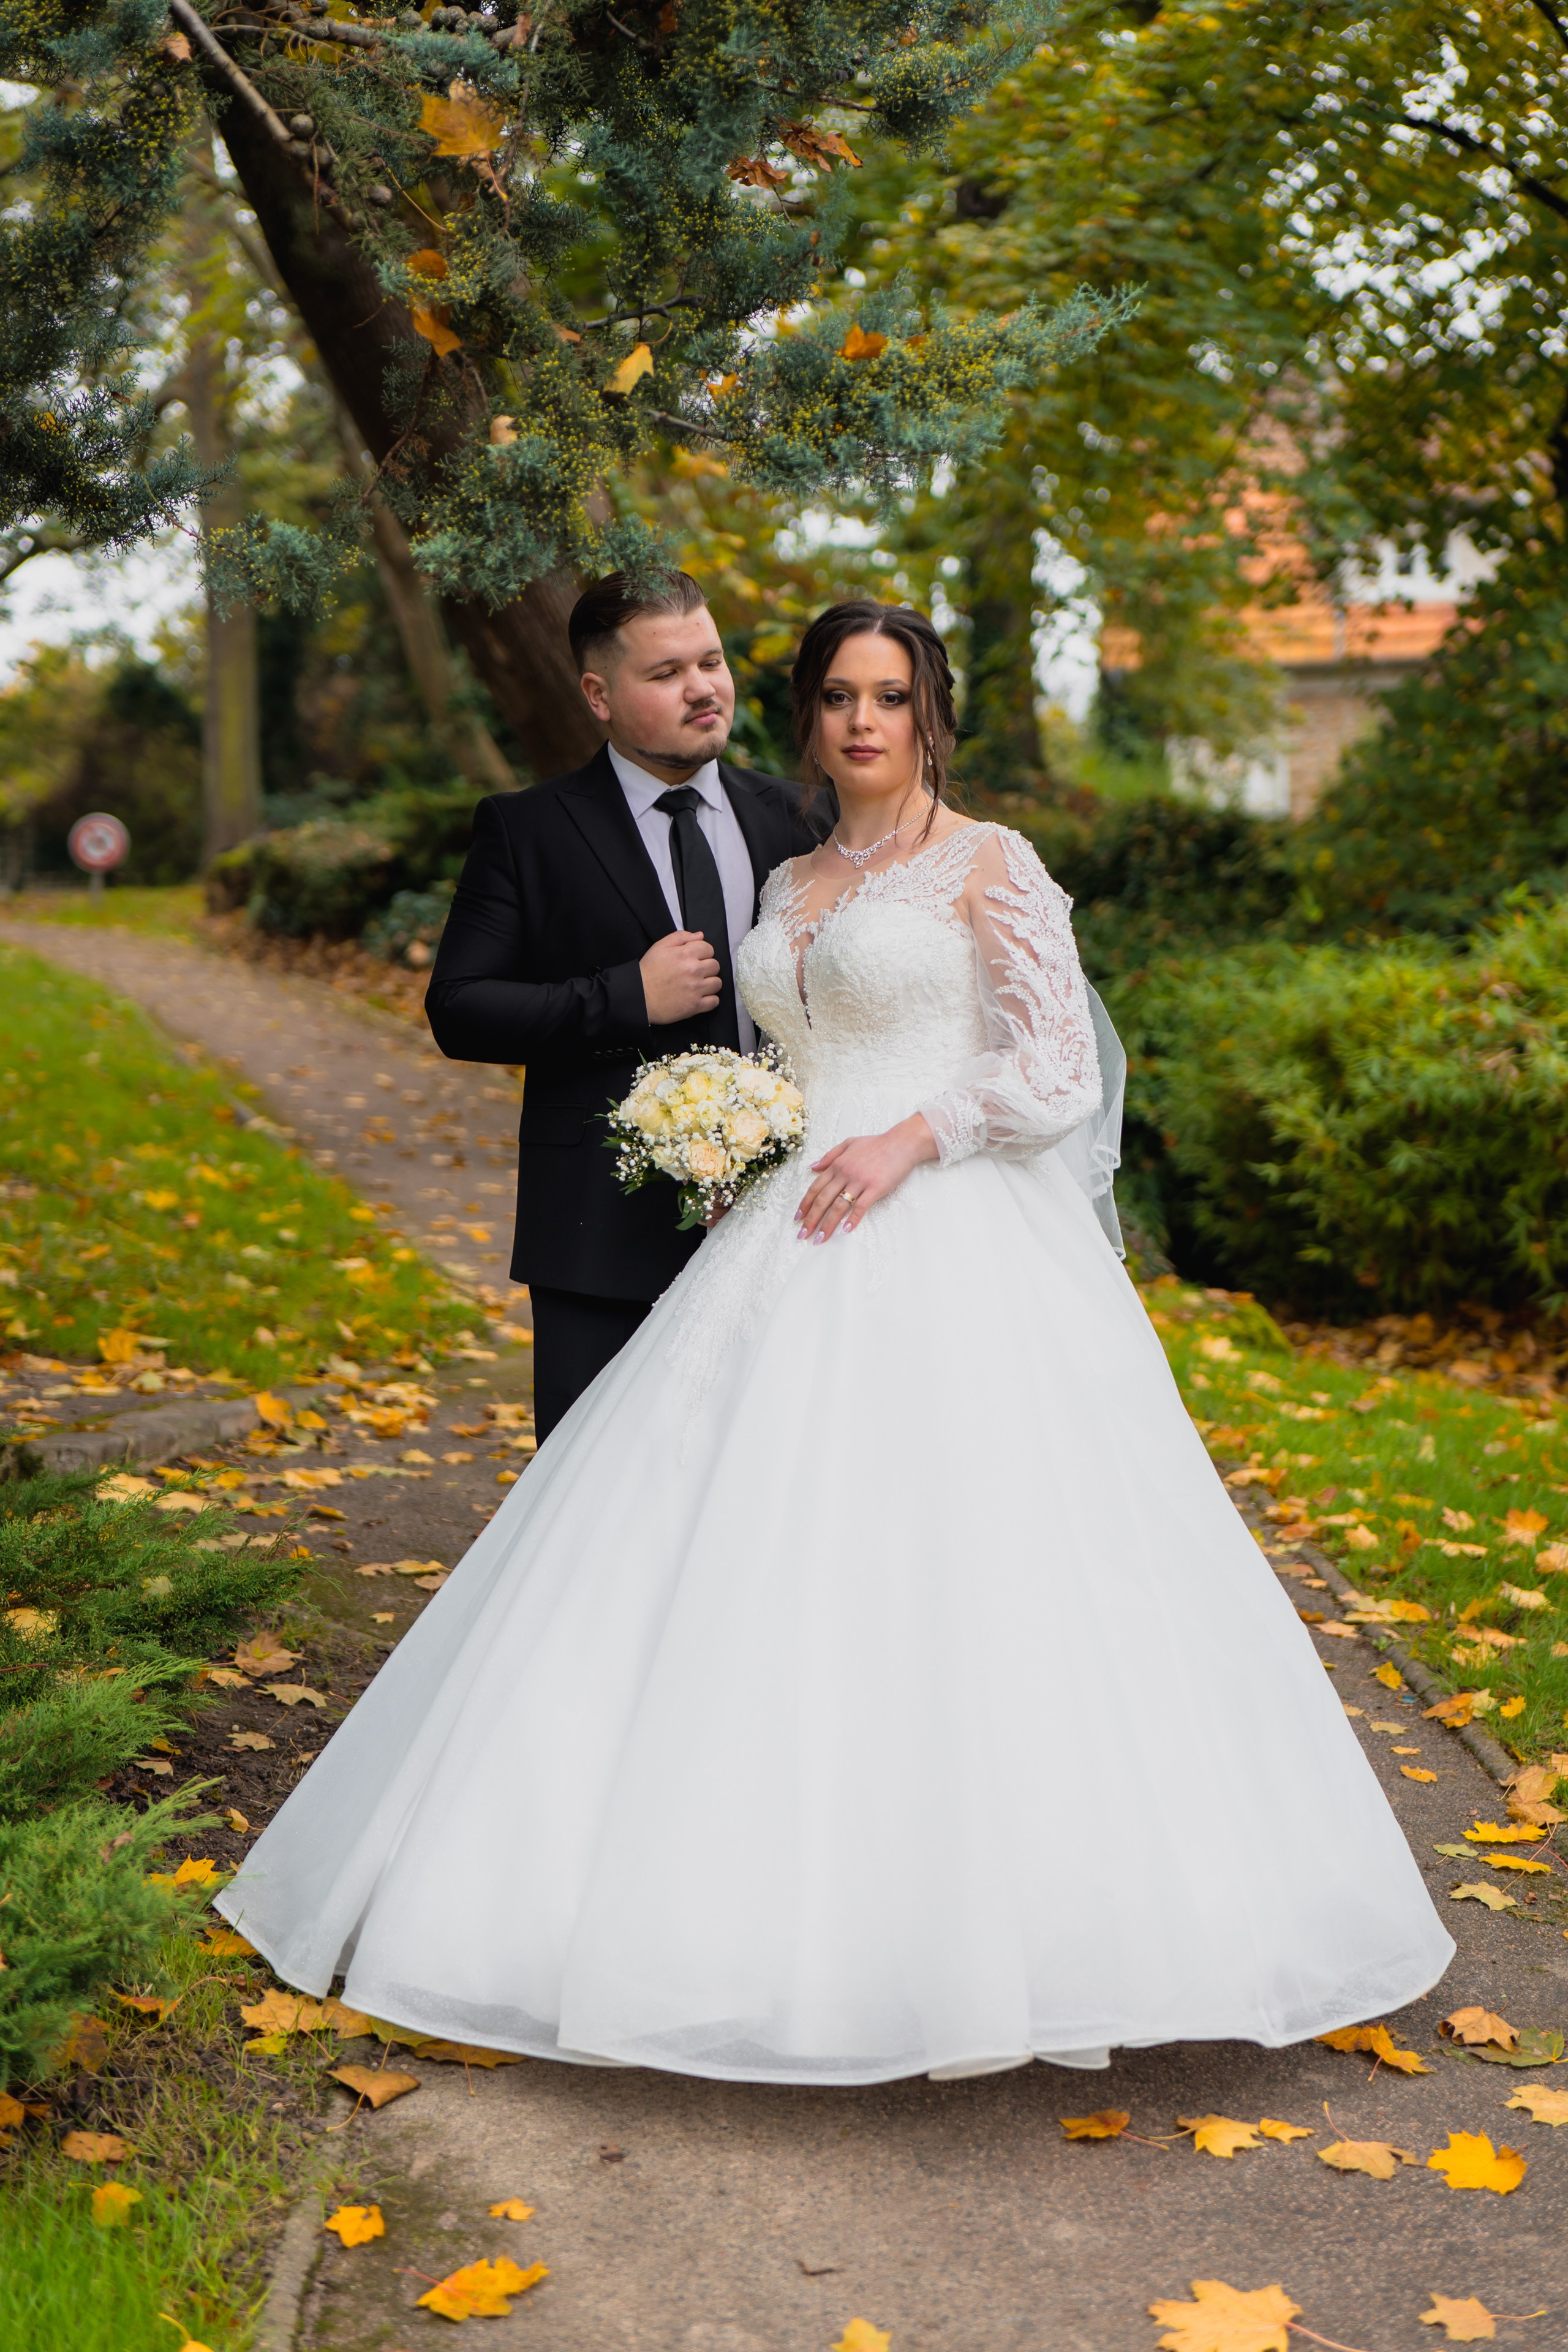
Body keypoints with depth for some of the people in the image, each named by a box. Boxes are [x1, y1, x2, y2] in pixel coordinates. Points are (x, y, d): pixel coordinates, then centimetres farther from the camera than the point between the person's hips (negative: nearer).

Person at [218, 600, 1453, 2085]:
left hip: (953, 1249, -6)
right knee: (767, 1571, 1)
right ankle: (778, 1900, 9)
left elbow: (1063, 1072, -6)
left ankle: (982, 1919, 2)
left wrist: (910, 1140, -15)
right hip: (799, 1254, 6)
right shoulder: (789, 888, 19)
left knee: (956, 1563, -10)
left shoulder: (990, 868, 0)